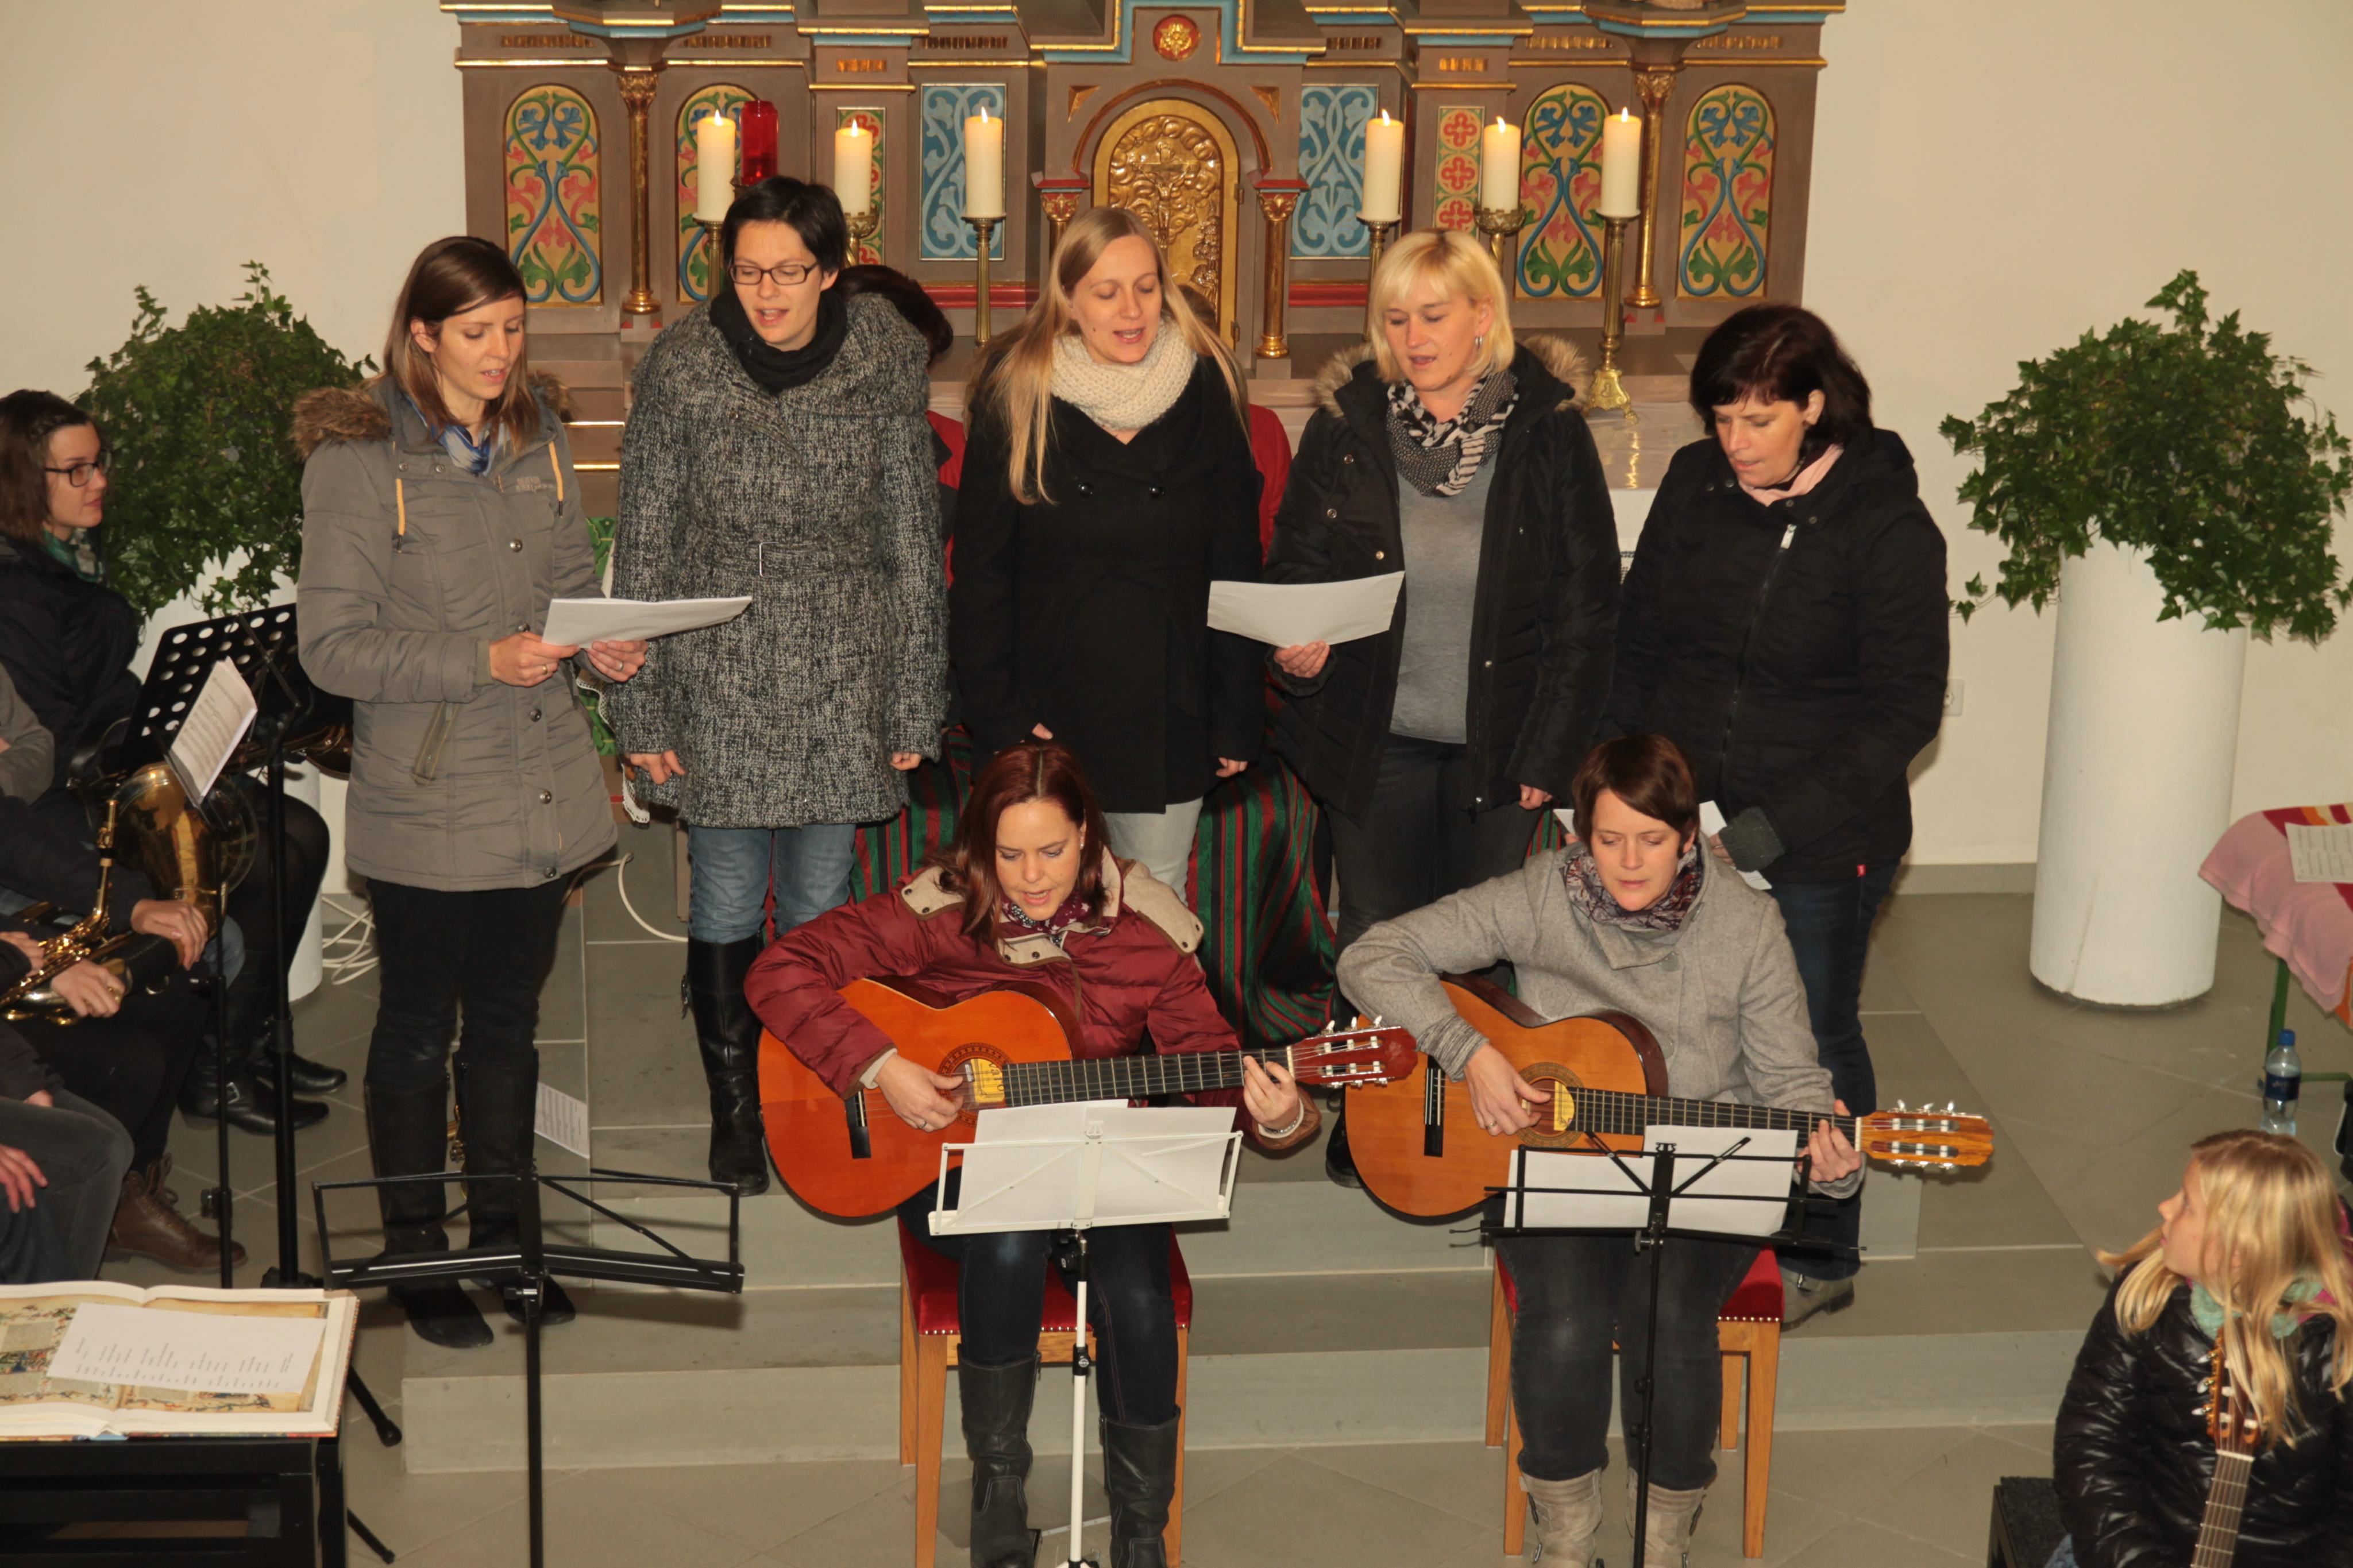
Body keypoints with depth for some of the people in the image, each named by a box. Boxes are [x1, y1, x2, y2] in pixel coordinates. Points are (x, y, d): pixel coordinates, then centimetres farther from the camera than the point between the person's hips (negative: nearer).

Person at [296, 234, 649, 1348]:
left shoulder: (539, 435, 7)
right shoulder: (356, 460, -12)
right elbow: (332, 647, -14)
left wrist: (599, 642, -4)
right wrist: (482, 661, -23)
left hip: (543, 792, 5)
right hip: (426, 804, -5)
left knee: (508, 1019, 17)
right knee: (418, 1030, 8)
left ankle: (502, 1229, 31)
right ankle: (417, 1254, 23)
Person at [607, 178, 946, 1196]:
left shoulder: (885, 363, -4)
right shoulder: (683, 366, -7)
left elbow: (913, 544, 2)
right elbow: (643, 549, -1)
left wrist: (916, 707, 2)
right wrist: (639, 711, -2)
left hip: (842, 685, 1)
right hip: (716, 684, -1)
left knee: (818, 904, 9)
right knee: (727, 905, 6)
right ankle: (734, 1112, 24)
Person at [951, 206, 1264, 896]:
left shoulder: (1207, 391, 1)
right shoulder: (1016, 397, -3)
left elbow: (1238, 566, 5)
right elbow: (981, 573, -1)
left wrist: (1237, 716, 1)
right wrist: (1000, 715, -7)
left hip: (1170, 718, 1)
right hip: (1050, 717, -1)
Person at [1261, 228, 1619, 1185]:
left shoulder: (1548, 430, -4)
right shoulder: (1346, 426, -1)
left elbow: (1588, 603, -2)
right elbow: (1295, 568, 6)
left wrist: (1548, 751, -6)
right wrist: (1298, 649, -17)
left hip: (1501, 742, 0)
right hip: (1375, 741, 1)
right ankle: (1366, 1132, 25)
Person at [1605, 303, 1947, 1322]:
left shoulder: (1886, 527, -14)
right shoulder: (1695, 484, 1)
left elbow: (1905, 711, -13)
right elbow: (1638, 638, 11)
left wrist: (1774, 827, -19)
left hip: (1820, 850, -4)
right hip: (1680, 820, 4)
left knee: (1811, 1044, 9)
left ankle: (1820, 1256, 29)